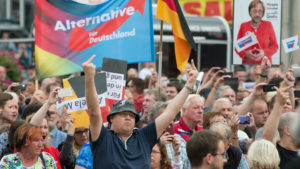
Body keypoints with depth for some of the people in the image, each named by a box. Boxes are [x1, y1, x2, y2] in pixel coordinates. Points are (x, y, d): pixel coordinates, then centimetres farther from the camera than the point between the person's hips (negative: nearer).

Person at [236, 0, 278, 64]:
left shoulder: (268, 25, 7)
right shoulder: (243, 26, 8)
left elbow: (275, 46, 8)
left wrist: (264, 53, -10)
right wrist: (246, 53, -10)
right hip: (247, 64, 1)